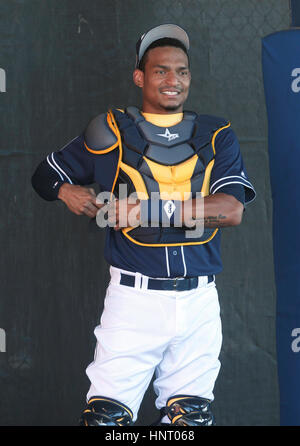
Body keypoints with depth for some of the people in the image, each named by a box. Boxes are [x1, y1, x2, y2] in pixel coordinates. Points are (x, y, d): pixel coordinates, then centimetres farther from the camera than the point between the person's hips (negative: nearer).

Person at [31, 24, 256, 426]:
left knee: (192, 417, 6)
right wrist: (66, 190, -7)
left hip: (199, 302, 2)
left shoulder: (217, 135, 9)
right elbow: (46, 174, 17)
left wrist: (150, 208, -14)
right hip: (134, 298, -1)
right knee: (107, 416, -9)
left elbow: (232, 210, -6)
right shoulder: (111, 132, 7)